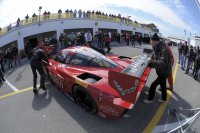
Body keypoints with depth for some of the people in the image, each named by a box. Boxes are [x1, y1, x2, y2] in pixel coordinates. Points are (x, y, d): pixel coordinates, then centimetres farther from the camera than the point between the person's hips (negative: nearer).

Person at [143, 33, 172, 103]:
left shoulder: (164, 49, -28)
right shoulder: (156, 48, -1)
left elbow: (163, 63, -34)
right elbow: (153, 58, 10)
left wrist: (151, 61, -29)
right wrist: (149, 62, -8)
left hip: (164, 72, -8)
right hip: (161, 71, 9)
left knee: (153, 85, -2)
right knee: (163, 85, 23)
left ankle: (150, 99, 17)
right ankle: (164, 99, 42)